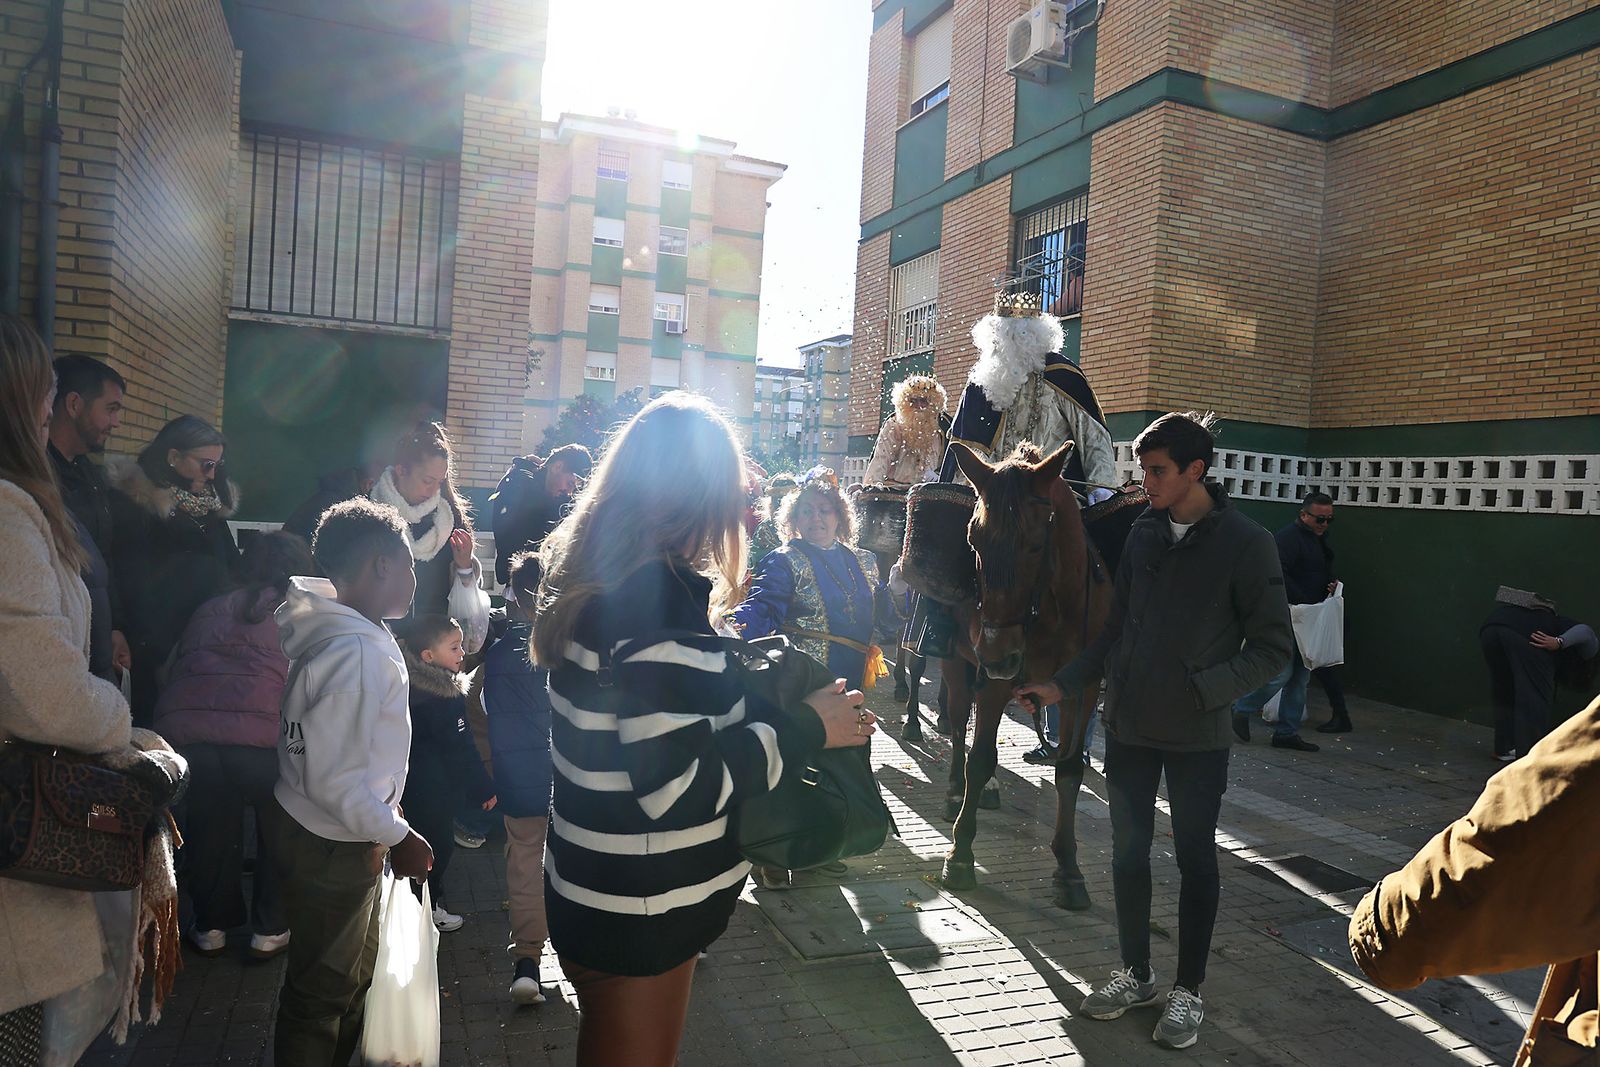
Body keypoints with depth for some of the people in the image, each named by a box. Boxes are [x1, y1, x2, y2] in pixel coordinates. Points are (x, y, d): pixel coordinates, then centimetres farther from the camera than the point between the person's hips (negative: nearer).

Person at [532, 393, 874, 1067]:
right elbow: (678, 785, -28)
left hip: (591, 889, 9)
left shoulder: (592, 574, 3)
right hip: (638, 913, -9)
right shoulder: (663, 595, -26)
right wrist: (807, 727, -20)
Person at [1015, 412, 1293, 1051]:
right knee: (1128, 851, 13)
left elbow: (1272, 648, -10)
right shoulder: (1144, 533, 3)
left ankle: (1187, 991, 25)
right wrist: (1063, 685, 4)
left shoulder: (1246, 544, -11)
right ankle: (1135, 975, 31)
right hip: (1128, 726, 5)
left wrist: (1203, 689, -21)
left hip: (1197, 735, -4)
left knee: (1195, 859, 9)